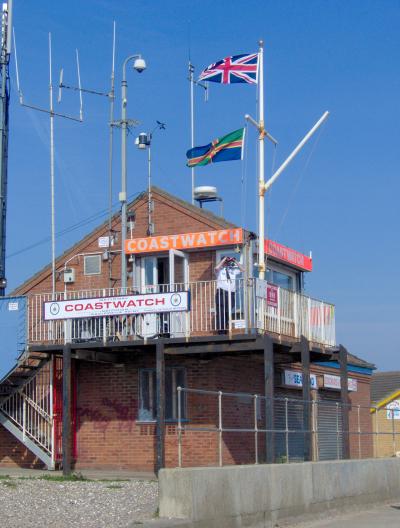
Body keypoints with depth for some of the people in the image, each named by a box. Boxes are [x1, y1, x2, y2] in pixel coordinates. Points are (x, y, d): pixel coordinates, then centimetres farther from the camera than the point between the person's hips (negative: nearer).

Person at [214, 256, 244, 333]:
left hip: (231, 293, 4)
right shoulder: (220, 270, 6)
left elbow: (243, 269, 12)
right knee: (220, 313, -9)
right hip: (221, 293, -4)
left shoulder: (233, 270, 20)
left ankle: (225, 331, 11)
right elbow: (216, 268, -16)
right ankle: (220, 332, -9)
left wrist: (235, 261, 7)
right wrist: (224, 259, -7)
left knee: (228, 314, 5)